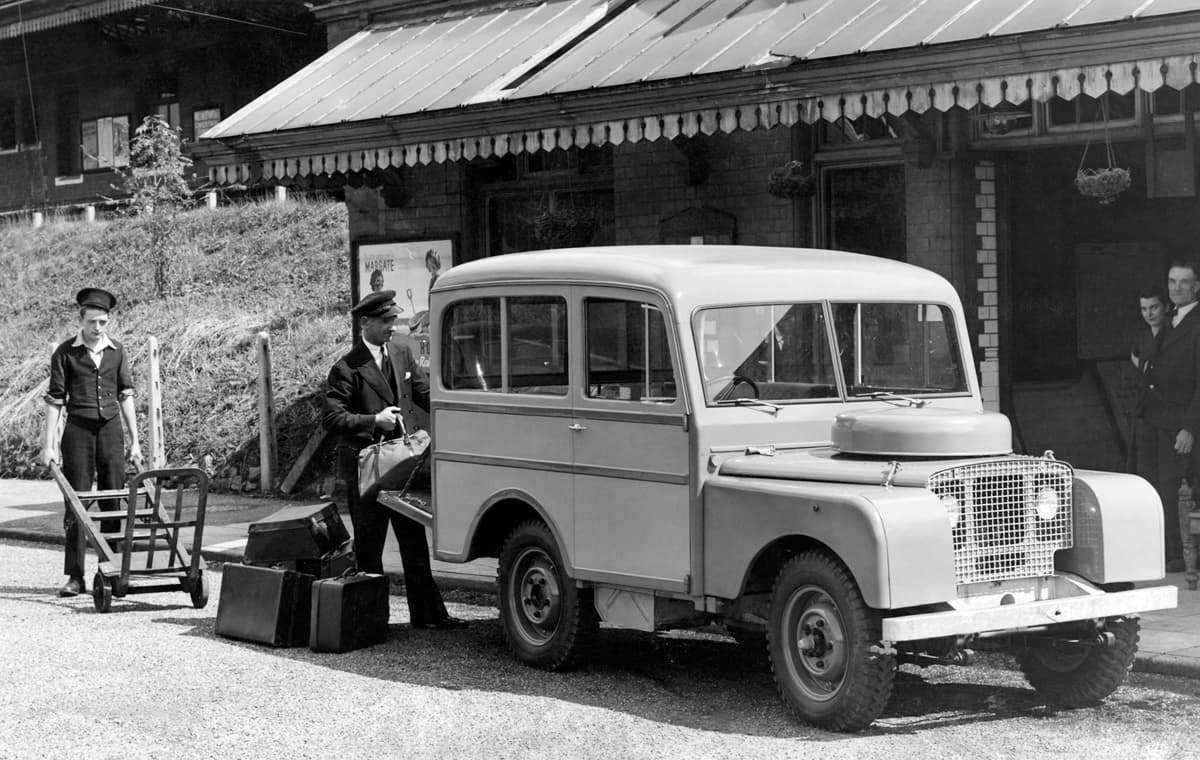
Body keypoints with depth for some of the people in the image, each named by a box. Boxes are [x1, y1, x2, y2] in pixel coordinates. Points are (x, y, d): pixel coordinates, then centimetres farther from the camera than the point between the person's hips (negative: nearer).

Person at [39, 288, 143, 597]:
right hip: (78, 429, -3)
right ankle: (75, 577, 0)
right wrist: (49, 445, -7)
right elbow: (55, 400, -2)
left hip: (111, 428, 3)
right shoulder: (65, 352, -2)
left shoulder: (116, 351, 7)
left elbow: (125, 396, 11)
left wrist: (134, 441, 9)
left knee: (114, 501, 2)